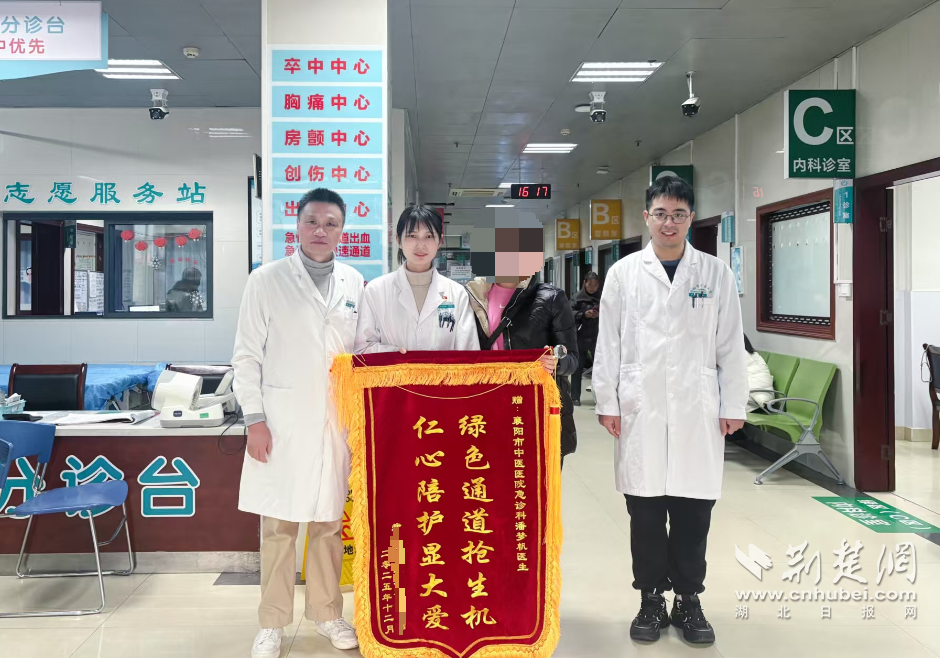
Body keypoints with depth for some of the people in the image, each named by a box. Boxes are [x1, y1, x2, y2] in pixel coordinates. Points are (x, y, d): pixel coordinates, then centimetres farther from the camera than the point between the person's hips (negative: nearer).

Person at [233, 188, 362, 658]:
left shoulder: (355, 283, 8)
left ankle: (325, 613, 25)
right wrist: (254, 419, -6)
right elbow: (247, 355, -1)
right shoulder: (266, 280, -1)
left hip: (337, 424, 3)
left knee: (329, 523, 10)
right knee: (279, 525, 3)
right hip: (282, 424, -2)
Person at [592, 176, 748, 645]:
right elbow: (608, 344, 4)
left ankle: (688, 601, 22)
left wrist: (733, 406, 1)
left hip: (697, 412, 0)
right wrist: (607, 403, -1)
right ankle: (651, 600, 20)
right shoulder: (623, 273, 5)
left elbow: (731, 345, 5)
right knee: (645, 513, 6)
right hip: (640, 412, 0)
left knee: (693, 513, 6)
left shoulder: (715, 274, 6)